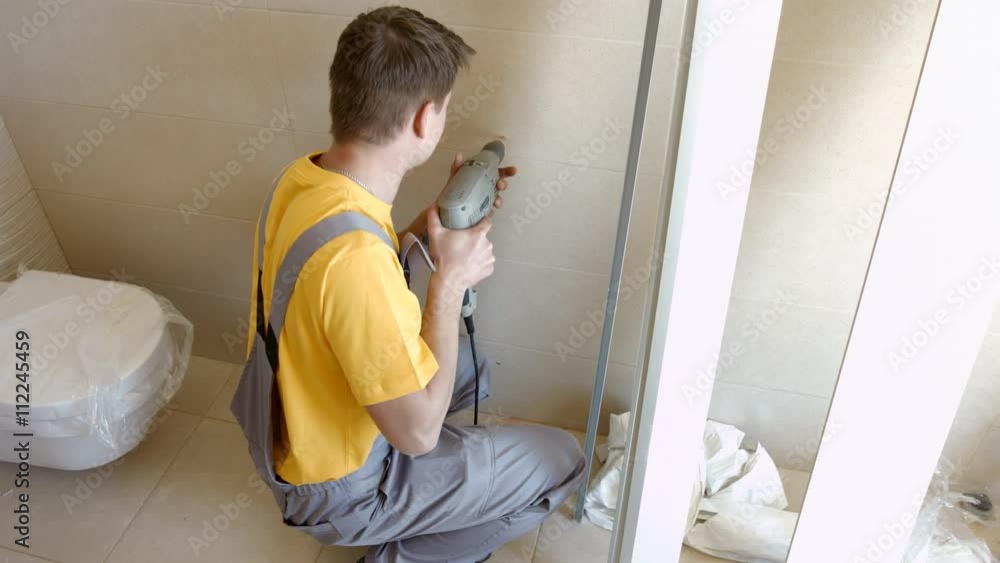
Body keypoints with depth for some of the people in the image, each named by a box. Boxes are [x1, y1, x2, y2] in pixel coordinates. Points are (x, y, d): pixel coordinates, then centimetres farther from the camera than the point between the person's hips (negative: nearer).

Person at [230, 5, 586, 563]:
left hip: (289, 429, 8)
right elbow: (417, 430, -30)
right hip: (340, 484, -8)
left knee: (469, 363, 26)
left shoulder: (304, 176, -10)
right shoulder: (354, 255, -39)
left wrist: (441, 214, 0)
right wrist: (452, 278, -23)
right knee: (561, 459, 2)